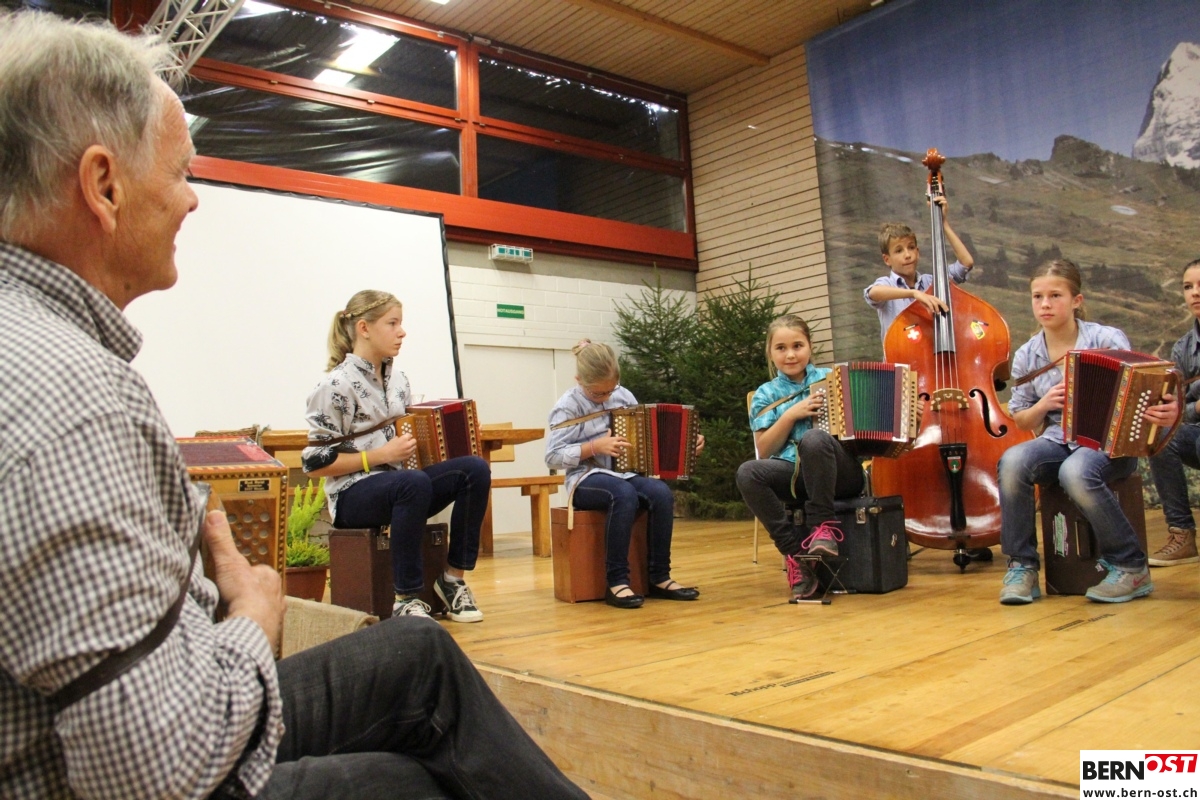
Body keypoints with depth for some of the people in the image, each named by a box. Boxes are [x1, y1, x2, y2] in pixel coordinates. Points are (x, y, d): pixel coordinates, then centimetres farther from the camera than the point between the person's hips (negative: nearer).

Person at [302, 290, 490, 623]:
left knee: (475, 469, -18)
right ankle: (406, 600, -25)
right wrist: (379, 455, -18)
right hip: (353, 496, -7)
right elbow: (315, 463, -11)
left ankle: (453, 578, -8)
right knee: (413, 482, -39)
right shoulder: (336, 386, -9)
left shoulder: (397, 379, 12)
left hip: (399, 486, 7)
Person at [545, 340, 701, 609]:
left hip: (625, 474, 5)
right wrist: (595, 447, -21)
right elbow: (553, 457, -13)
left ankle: (659, 578, -15)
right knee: (624, 494, -37)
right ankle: (616, 582, -28)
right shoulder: (568, 406, -7)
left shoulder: (624, 396, 9)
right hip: (587, 480, -5)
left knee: (661, 493, -27)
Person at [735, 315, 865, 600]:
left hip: (840, 472, -1)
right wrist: (791, 415, -8)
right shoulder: (766, 394, 11)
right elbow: (764, 451, 3)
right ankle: (794, 549, -19)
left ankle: (824, 524, -18)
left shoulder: (831, 379, 10)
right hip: (797, 474, 2)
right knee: (748, 473, -29)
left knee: (813, 437, -35)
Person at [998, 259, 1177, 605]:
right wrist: (1043, 404, -10)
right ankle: (1021, 565, -16)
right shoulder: (1027, 356, 5)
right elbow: (1021, 421, 12)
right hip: (1058, 441, 3)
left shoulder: (1108, 340, -4)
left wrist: (1165, 412, -30)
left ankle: (1131, 567, -14)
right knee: (1013, 460, -31)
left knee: (1076, 472, -37)